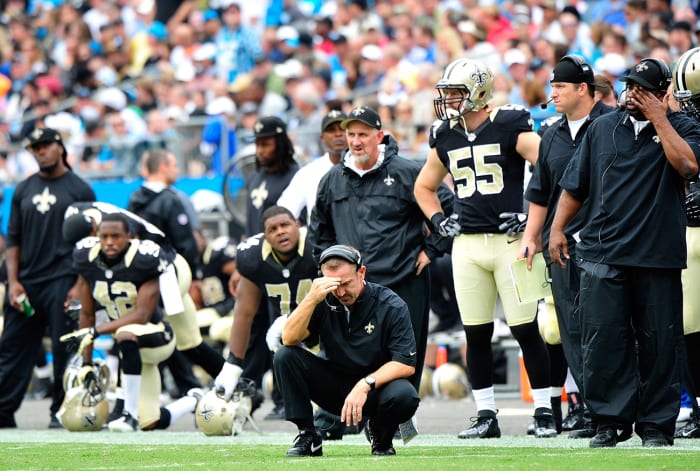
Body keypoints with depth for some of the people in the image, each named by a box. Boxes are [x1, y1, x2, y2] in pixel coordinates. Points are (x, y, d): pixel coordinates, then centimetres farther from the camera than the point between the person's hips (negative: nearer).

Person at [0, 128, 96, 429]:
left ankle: (61, 412, 3)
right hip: (27, 283, 4)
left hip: (62, 282, -4)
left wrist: (81, 285, -9)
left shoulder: (79, 189, 3)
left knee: (64, 349, -4)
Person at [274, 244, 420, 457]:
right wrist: (312, 299, -31)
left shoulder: (391, 306, -15)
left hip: (376, 386, -2)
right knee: (285, 356, -19)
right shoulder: (324, 300, -8)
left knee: (404, 395, -36)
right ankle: (307, 437, -10)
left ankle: (381, 436, 1)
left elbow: (406, 364, -18)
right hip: (332, 387, 2)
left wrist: (366, 385, -31)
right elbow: (289, 339, -19)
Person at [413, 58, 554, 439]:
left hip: (510, 240, -5)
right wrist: (438, 220, 11)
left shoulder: (510, 128, -6)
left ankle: (543, 411, 4)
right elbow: (424, 186, 26)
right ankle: (486, 415, 12)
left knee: (526, 329, -4)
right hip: (467, 245, 5)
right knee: (476, 334, 5)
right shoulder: (445, 137, 11)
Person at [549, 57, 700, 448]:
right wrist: (557, 228, 9)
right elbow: (576, 185, 17)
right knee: (603, 339, -3)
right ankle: (612, 420, 4)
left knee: (659, 342, 0)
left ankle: (656, 424, 8)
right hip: (603, 252, 2)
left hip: (658, 256, -2)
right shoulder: (603, 128, 13)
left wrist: (658, 119, -12)